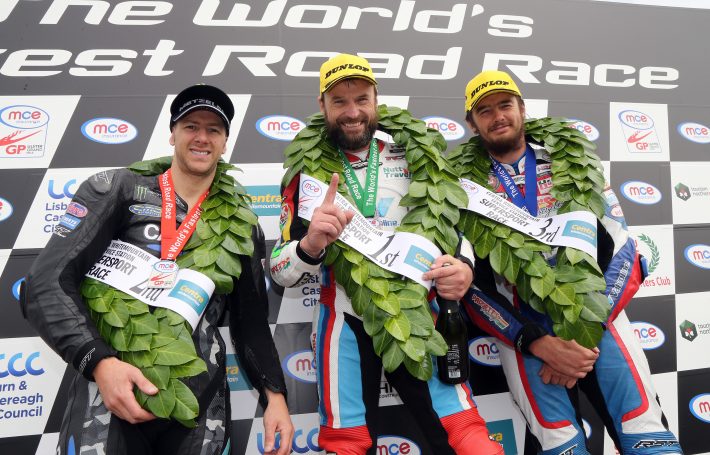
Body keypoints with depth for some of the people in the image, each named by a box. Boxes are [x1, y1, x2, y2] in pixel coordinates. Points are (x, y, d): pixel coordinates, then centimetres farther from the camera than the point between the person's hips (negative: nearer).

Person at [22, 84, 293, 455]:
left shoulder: (241, 225, 10)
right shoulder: (118, 189, 1)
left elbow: (251, 319, 13)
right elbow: (48, 282, -8)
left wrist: (274, 394, 2)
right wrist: (100, 361, -21)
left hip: (201, 395, 3)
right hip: (114, 383, -2)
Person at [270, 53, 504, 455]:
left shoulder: (410, 159, 8)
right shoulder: (308, 172, 3)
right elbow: (282, 271, -1)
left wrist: (463, 269, -11)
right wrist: (310, 245, -24)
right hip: (346, 320, -1)